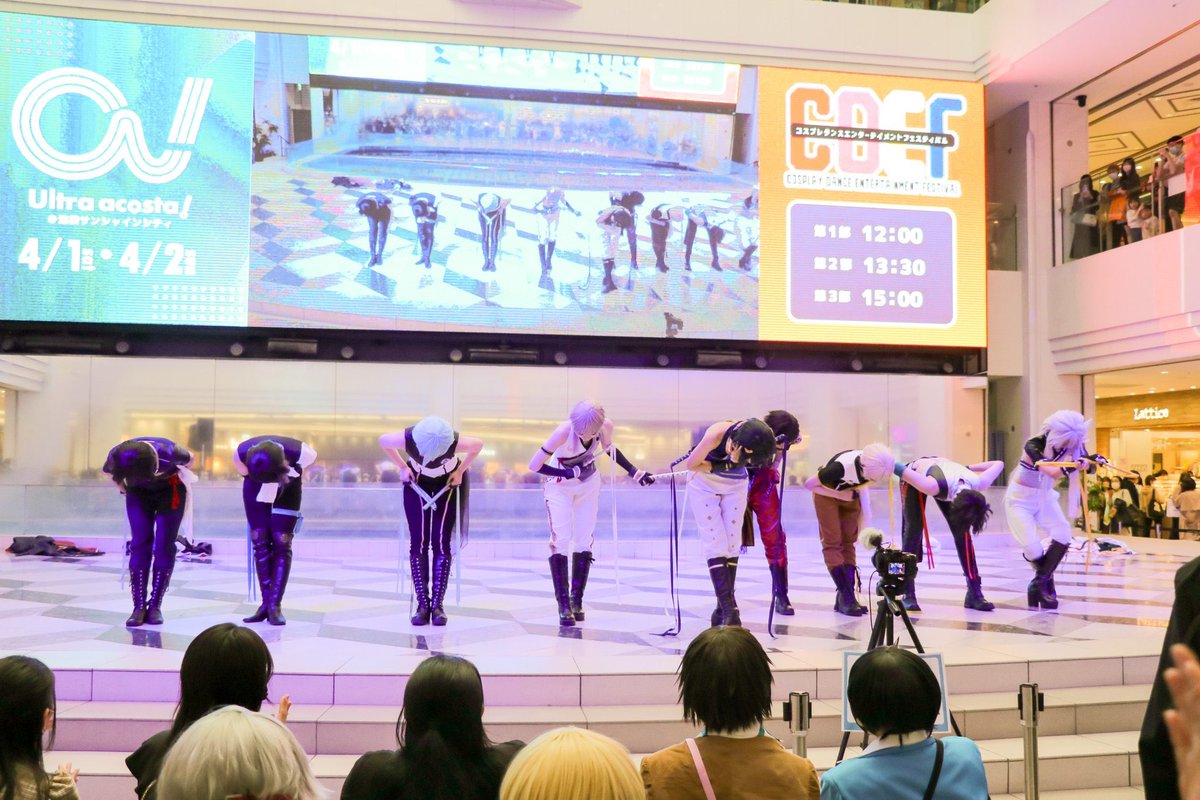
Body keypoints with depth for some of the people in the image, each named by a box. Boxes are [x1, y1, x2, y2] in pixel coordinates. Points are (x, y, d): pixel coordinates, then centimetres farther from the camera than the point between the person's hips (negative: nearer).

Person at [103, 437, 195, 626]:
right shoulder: (116, 456, -29)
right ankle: (139, 606, -6)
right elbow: (108, 471, -3)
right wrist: (122, 487, 6)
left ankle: (155, 606, -3)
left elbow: (189, 459, -14)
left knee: (164, 548, -8)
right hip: (138, 492, 2)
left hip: (170, 490, -2)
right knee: (139, 545, -8)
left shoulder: (167, 451, -38)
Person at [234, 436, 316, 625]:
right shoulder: (241, 454, -33)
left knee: (281, 544, -9)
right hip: (256, 488, 1)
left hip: (287, 488, -1)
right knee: (260, 543, -5)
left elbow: (311, 456, -12)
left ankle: (275, 605, -9)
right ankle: (266, 603, 0)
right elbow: (244, 473, -9)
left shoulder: (300, 453, -38)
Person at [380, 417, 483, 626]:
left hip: (447, 482, -1)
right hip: (417, 482, 1)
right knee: (418, 542, -7)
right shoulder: (408, 438, -36)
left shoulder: (454, 443, -38)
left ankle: (437, 604, -4)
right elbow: (383, 441, -12)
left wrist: (460, 471, -10)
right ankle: (422, 605, -3)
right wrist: (402, 467, -10)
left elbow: (478, 444, -14)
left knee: (441, 543, -8)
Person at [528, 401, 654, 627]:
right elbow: (534, 465, -29)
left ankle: (576, 600, 12)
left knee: (584, 541, 1)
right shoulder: (564, 432, -34)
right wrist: (570, 473, -28)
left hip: (589, 483, 4)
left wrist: (634, 472, 0)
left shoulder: (606, 426, -21)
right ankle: (563, 605, -8)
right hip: (560, 485, -3)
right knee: (561, 540, -12)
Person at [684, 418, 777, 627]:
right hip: (705, 484, -3)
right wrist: (723, 466, -24)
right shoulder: (716, 434, -34)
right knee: (715, 544, -11)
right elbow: (691, 464, -20)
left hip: (735, 486, 3)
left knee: (732, 544, -1)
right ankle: (728, 609, -14)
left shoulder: (758, 442, -26)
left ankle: (725, 604, 6)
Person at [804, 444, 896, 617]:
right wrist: (840, 494, -23)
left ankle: (844, 598, -1)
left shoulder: (873, 464, -25)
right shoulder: (842, 466, -40)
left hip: (851, 496, 5)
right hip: (827, 494, -5)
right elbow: (809, 484, -26)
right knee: (833, 544, -11)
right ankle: (847, 598, -13)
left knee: (848, 543, -1)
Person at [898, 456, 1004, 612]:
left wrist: (970, 467, -7)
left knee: (963, 532, -8)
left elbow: (1000, 464, -13)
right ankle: (908, 595, -11)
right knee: (913, 530, -16)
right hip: (916, 474, -4)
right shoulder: (934, 486, -47)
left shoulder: (978, 484, -30)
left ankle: (974, 593, -2)